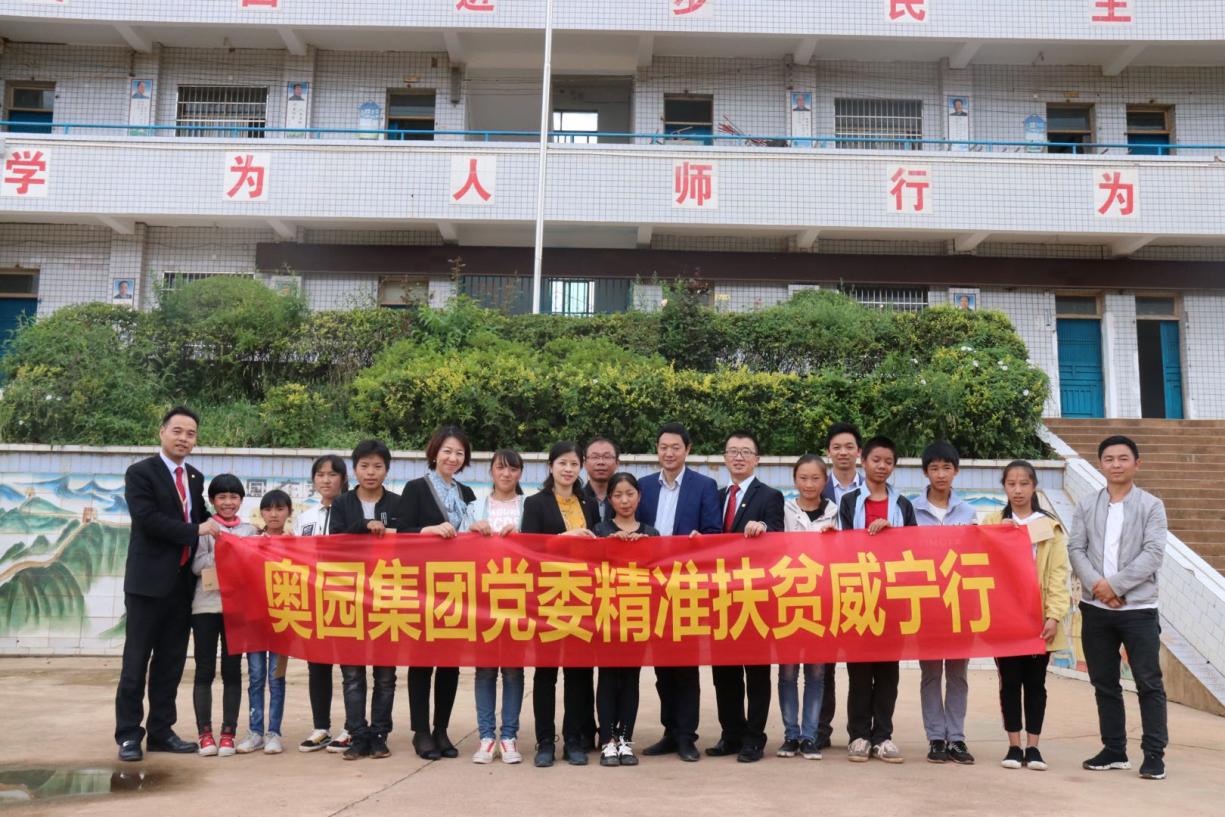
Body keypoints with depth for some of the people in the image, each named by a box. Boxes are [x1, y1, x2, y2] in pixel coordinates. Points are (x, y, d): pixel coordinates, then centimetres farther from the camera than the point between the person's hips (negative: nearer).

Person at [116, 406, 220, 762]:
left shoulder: (196, 478, 14)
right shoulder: (140, 473, -5)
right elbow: (147, 519, -17)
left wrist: (215, 527, 1)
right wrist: (195, 531, -16)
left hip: (183, 582, 6)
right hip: (149, 581, -6)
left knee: (171, 662, 10)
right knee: (137, 660, 1)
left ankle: (161, 731, 17)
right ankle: (128, 734, 9)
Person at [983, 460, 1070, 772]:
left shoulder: (1051, 526, 4)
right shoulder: (992, 524, 5)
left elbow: (1058, 573, -1)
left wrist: (1054, 616, -9)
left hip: (1039, 617, 0)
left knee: (1035, 682, 6)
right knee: (1009, 681, 4)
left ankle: (1033, 746, 14)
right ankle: (1014, 746, 13)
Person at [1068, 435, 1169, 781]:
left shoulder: (1151, 506, 0)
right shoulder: (1086, 506, 8)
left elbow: (1153, 554, -10)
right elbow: (1075, 549, 1)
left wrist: (1115, 585, -16)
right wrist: (1097, 585, -15)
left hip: (1139, 608, -3)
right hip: (1095, 608, 3)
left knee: (1149, 682, -2)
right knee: (1104, 683, 10)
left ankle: (1154, 754, 6)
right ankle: (1114, 750, 20)